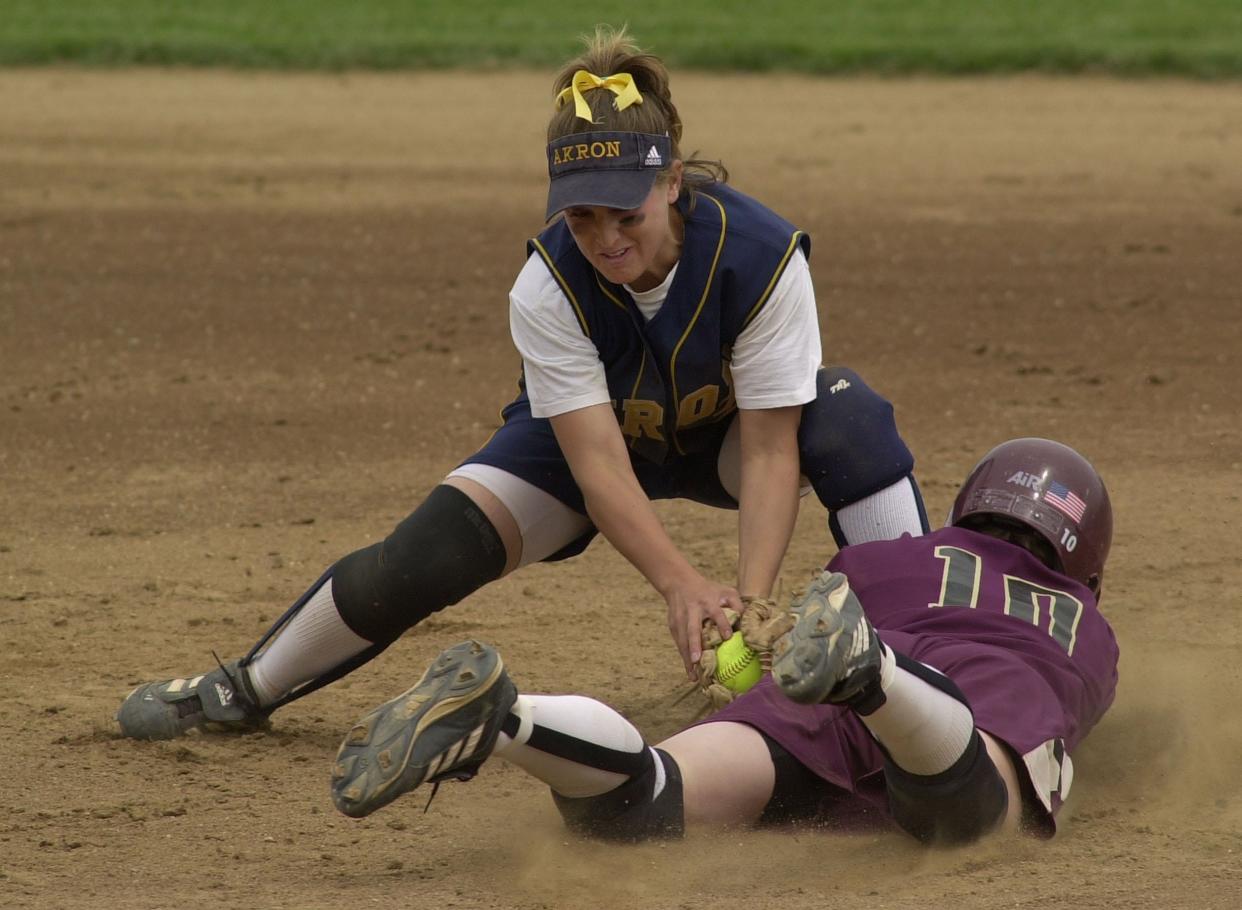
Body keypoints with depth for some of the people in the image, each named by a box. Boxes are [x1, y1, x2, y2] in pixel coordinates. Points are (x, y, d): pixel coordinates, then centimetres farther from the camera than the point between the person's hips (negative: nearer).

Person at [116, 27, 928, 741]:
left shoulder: (761, 256, -35)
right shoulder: (548, 286, -31)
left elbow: (770, 451, -32)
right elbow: (597, 465, -34)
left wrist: (751, 601, -46)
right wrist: (682, 584, -49)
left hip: (724, 433, 0)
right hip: (587, 432, 1)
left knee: (851, 419, -33)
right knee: (433, 551, -20)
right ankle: (244, 690, 2)